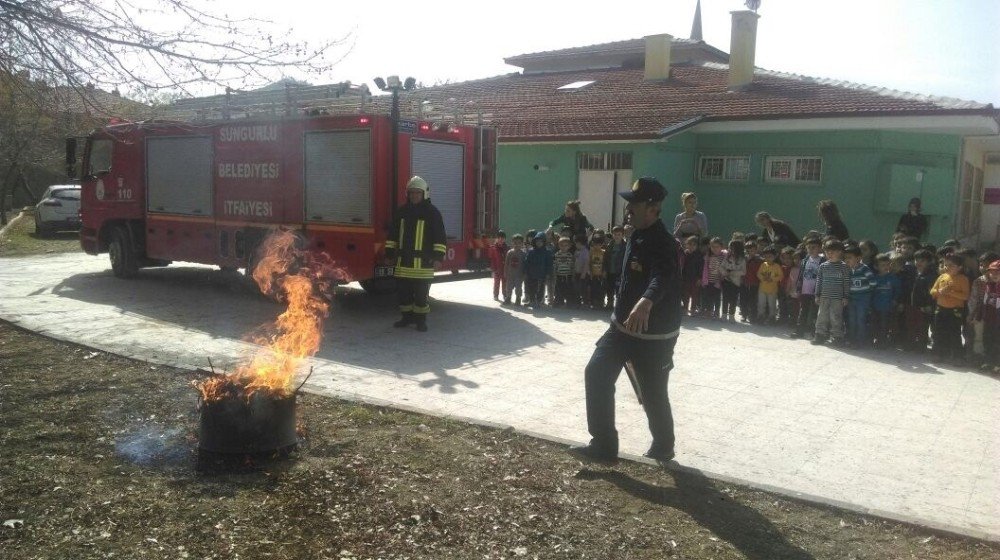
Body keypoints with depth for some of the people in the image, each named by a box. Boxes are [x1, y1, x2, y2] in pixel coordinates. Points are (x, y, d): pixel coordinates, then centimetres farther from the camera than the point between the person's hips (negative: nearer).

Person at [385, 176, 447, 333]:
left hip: (423, 262, -4)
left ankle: (421, 320, 11)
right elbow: (393, 234, 16)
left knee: (421, 293, 0)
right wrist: (389, 254, 13)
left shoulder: (432, 212, -1)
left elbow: (440, 236, -4)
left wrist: (438, 257, -11)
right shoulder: (402, 211, 11)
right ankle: (407, 317, 21)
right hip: (403, 261, 4)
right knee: (403, 291, 8)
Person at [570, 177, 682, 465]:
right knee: (597, 375, 8)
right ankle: (603, 445, 19)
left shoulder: (663, 244, -21)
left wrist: (646, 303, -63)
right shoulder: (637, 236, 9)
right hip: (622, 326, 9)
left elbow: (662, 277, -43)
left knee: (652, 394, -5)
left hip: (655, 335, -9)